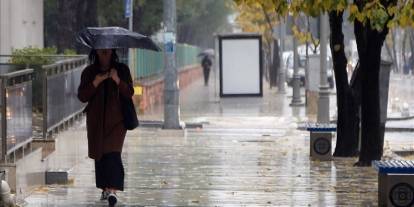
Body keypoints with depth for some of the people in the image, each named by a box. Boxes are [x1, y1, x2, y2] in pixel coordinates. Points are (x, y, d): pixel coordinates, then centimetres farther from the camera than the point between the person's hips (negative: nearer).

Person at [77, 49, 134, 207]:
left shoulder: (122, 69, 4)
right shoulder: (89, 72, 6)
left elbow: (129, 93, -3)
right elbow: (82, 96, -1)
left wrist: (117, 80, -19)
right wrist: (95, 83, -15)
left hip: (116, 118, -3)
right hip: (96, 119, 3)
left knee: (112, 152, -16)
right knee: (99, 154, 7)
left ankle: (112, 190, -25)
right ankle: (105, 189, 20)